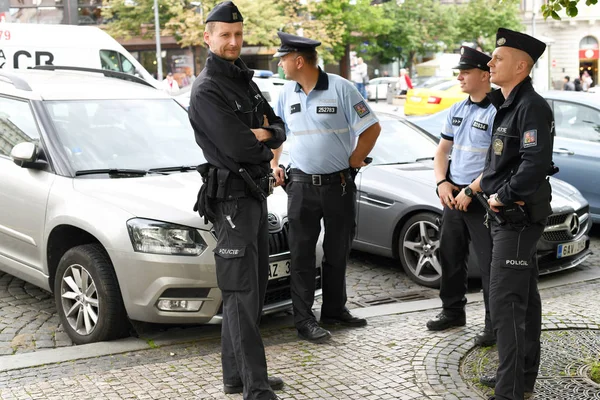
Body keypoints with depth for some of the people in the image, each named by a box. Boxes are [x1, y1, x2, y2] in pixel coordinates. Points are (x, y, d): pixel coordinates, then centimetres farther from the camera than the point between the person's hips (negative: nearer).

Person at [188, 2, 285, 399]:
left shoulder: (245, 81, 15)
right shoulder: (207, 91, -13)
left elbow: (279, 130, 11)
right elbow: (237, 147, -23)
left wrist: (262, 134, -10)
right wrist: (264, 139, -3)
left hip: (257, 194, 9)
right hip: (232, 199, -9)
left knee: (254, 289, 14)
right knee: (242, 295, -8)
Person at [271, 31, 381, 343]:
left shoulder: (340, 88, -9)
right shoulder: (287, 93, 5)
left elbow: (371, 128, -7)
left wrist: (353, 162, -7)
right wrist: (273, 164, 8)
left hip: (339, 184, -2)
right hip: (302, 185, 2)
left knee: (337, 252, 11)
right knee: (302, 254, -1)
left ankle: (335, 309, 27)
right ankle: (304, 319, 5)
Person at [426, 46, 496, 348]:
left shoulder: (496, 113, -14)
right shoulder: (457, 110, 12)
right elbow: (442, 150, 17)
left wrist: (470, 191, -18)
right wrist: (442, 182, 0)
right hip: (454, 196, 8)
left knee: (488, 264, -2)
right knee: (450, 256, 17)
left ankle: (495, 324, 7)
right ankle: (453, 311, 32)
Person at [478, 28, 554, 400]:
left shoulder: (532, 106, -17)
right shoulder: (507, 105, 14)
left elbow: (535, 163, -26)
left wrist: (503, 197, -18)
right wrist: (494, 193, 8)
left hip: (519, 216, -10)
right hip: (510, 215, 10)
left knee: (505, 302, -9)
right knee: (524, 298, 16)